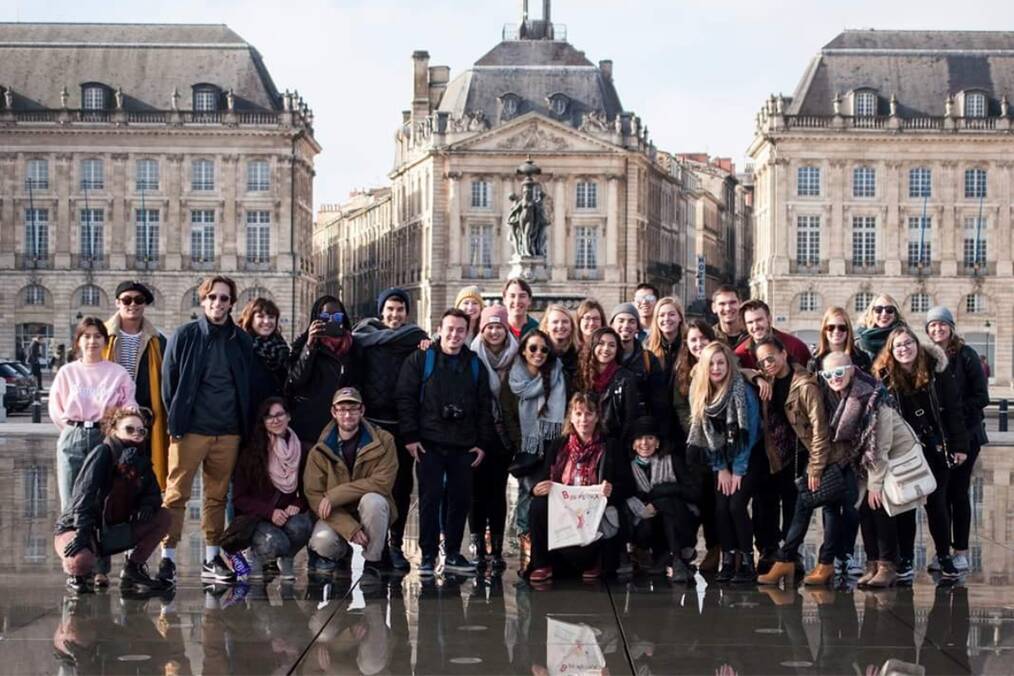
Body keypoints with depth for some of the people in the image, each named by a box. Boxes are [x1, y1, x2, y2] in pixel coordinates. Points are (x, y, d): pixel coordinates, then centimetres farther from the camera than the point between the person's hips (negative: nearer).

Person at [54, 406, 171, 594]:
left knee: (163, 517, -7)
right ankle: (77, 574, -1)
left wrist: (147, 505, -17)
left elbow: (153, 494, 9)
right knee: (82, 562, -39)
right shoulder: (103, 453, -16)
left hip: (113, 532, 7)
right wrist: (82, 534, -34)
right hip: (75, 529, -7)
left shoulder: (141, 460, 5)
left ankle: (134, 571, 2)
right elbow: (84, 494, -24)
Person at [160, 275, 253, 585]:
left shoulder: (241, 341, 10)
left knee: (217, 496, 10)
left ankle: (212, 558, 18)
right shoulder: (184, 336, 0)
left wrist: (243, 425, 8)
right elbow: (168, 381, 3)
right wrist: (175, 420, -1)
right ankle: (167, 557, 1)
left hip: (228, 433, 3)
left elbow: (248, 386, 14)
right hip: (189, 430, -3)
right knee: (176, 495, -4)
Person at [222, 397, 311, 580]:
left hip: (289, 515, 3)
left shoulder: (302, 450, 1)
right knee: (274, 543, -34)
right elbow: (239, 498, -5)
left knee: (299, 527, -33)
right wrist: (269, 511, -19)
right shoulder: (250, 453, -6)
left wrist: (298, 505, -14)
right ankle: (254, 556, 4)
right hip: (255, 519, -2)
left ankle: (286, 560, 0)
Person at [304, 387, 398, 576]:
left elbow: (383, 482, -19)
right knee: (321, 542, -30)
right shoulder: (320, 451, -5)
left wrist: (335, 495, -24)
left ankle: (372, 561, -13)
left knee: (372, 500, -35)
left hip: (372, 515, -1)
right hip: (337, 517, 1)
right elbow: (314, 495, -12)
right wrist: (350, 528, -25)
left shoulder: (383, 441, -8)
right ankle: (342, 553, 10)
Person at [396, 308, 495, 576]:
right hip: (429, 444, -3)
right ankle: (428, 556, 4)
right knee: (430, 499, -3)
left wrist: (483, 443, 7)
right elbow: (405, 398, -2)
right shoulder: (421, 360, 2)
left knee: (461, 499, 5)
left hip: (464, 446, 3)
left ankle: (453, 554, 16)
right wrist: (410, 436, -9)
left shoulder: (475, 365, 12)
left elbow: (485, 406, 14)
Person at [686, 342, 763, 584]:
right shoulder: (700, 393, -2)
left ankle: (747, 563, -8)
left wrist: (738, 471, -13)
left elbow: (749, 432, -15)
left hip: (749, 458, -4)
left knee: (736, 505, -17)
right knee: (721, 507, -10)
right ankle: (728, 562, -3)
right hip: (723, 460, 4)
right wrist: (720, 469, -3)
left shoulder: (743, 390, -17)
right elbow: (706, 434, 2)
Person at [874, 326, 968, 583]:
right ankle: (905, 561, 10)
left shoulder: (937, 370, -5)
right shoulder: (885, 376, -5)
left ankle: (945, 557, 14)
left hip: (936, 448, 0)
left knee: (936, 503, 4)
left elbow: (953, 409, -3)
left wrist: (960, 445, -6)